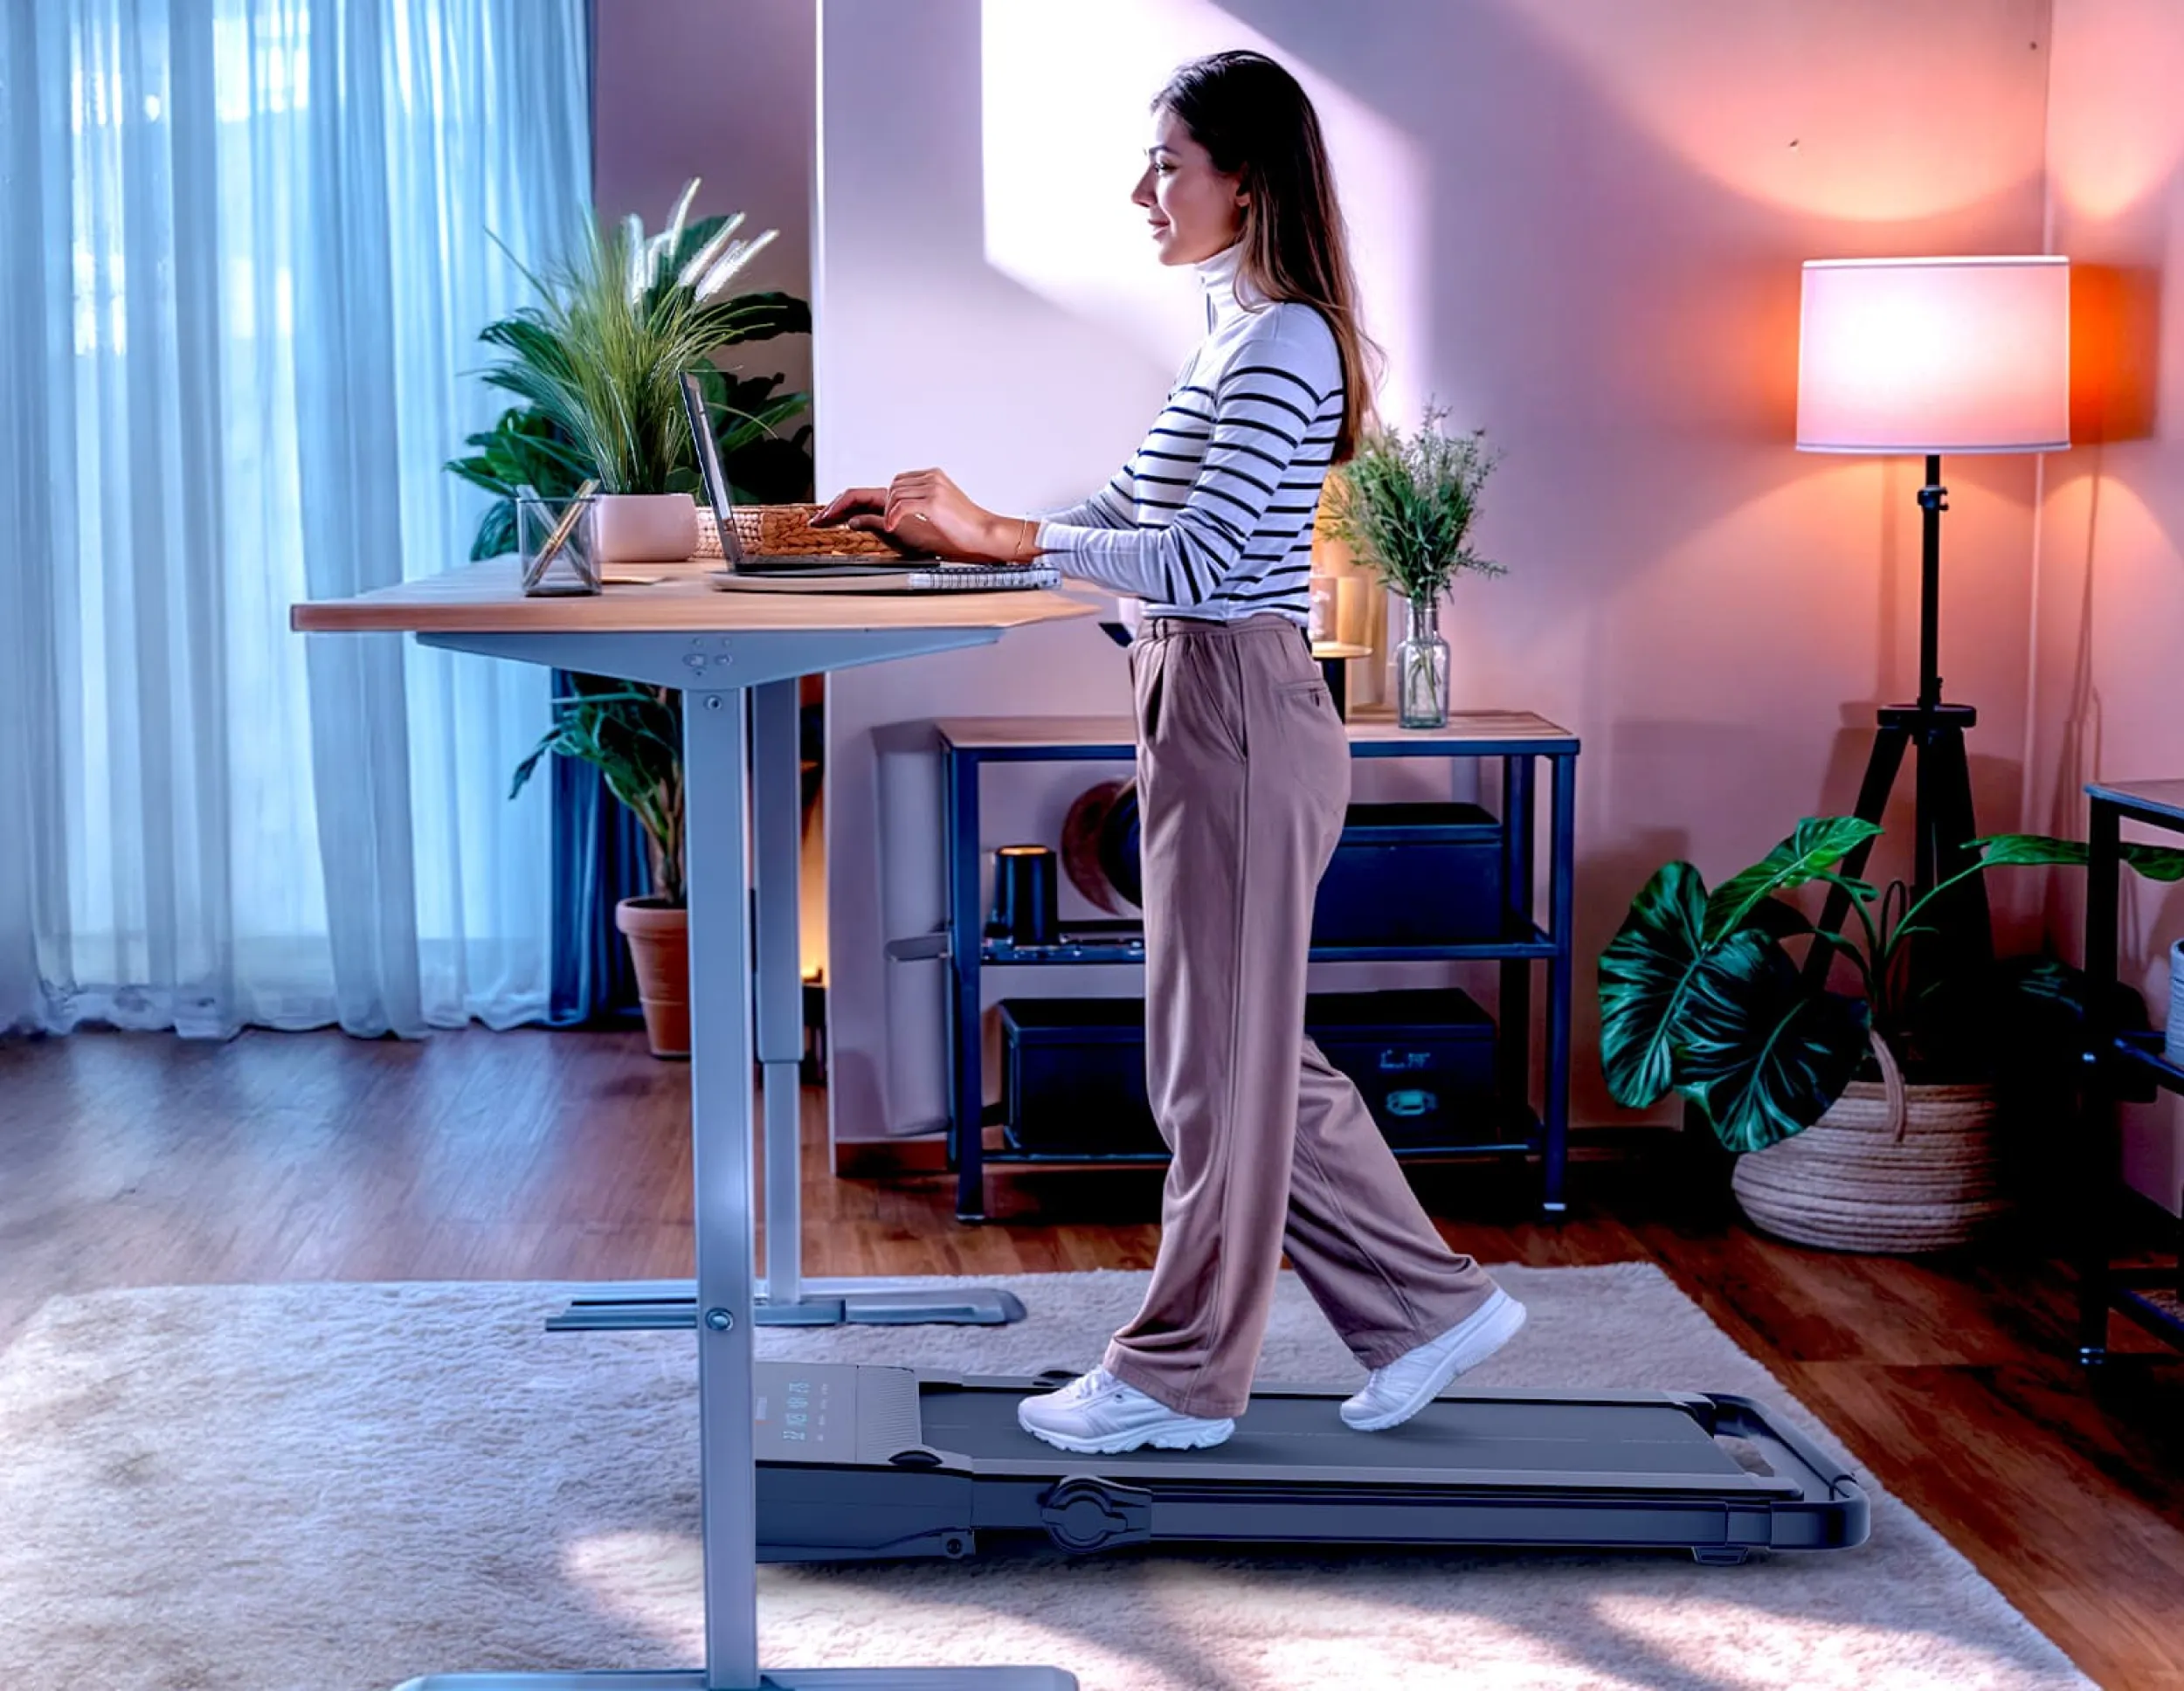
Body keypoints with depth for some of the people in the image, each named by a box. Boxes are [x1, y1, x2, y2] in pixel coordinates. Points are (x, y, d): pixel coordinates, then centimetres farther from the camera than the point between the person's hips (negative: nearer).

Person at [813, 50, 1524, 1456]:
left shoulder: (1282, 341, -15)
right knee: (1247, 1049, 15)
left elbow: (1202, 560, -22)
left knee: (1222, 1054, 2)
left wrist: (1003, 536, -20)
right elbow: (1133, 517, 19)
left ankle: (1181, 1378, 14)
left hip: (1241, 719, -10)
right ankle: (1428, 1307, 23)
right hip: (1213, 717, 10)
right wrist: (953, 524, 11)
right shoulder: (1238, 335, 16)